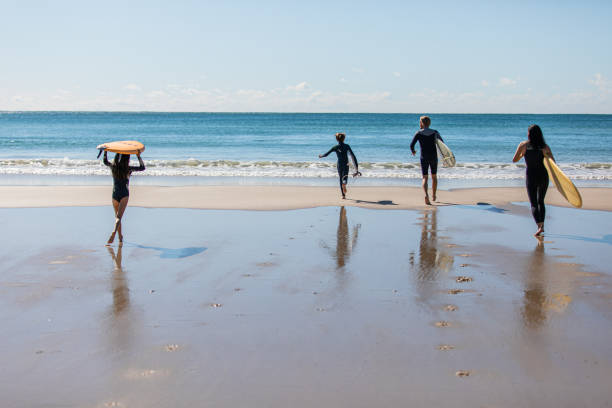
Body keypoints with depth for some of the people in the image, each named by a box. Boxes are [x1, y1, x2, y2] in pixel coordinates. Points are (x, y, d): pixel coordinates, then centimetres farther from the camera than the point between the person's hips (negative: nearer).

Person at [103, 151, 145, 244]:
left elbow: (105, 161, 22)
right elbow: (142, 168, 4)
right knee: (118, 217, -10)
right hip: (124, 195, -3)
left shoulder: (114, 167, 1)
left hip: (115, 195, 3)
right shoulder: (128, 169, -7)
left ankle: (120, 237, 25)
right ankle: (114, 233, -32)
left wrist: (105, 151, 31)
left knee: (117, 217, 17)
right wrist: (139, 157, 8)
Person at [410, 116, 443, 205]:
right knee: (434, 176, 20)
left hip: (424, 158, -2)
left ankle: (426, 195, -25)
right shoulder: (435, 132, 2)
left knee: (425, 178, -1)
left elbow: (411, 145, -10)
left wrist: (413, 151, 10)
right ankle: (434, 195, 30)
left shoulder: (418, 133, -5)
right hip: (434, 157, 2)